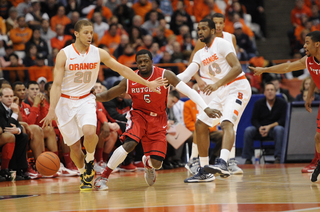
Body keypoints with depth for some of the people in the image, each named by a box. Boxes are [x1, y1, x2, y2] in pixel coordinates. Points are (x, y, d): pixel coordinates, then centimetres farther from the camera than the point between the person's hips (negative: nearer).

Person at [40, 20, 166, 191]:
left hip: (85, 100, 1)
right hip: (65, 101, -1)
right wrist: (52, 110, -26)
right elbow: (56, 84, -15)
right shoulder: (64, 54, -13)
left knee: (89, 132, -28)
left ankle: (90, 159, 2)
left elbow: (122, 69, 6)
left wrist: (147, 83, 7)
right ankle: (84, 174, 30)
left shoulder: (98, 53, -4)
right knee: (74, 146, 2)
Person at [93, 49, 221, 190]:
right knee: (130, 143, -32)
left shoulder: (164, 75, -15)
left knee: (156, 163, -9)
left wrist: (206, 108, -25)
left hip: (158, 119, 0)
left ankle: (147, 162, 33)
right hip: (138, 115, 0)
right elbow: (108, 95, 0)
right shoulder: (130, 81, -10)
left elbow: (188, 91, -16)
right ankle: (103, 177, -21)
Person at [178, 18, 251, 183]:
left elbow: (237, 68, -20)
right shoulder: (200, 54, 15)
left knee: (227, 122, -29)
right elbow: (186, 75, 11)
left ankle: (222, 163, -49)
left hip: (237, 87, -9)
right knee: (200, 124, 4)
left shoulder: (221, 44, -10)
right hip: (219, 92, 9)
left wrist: (217, 84, -31)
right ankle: (204, 172, 10)